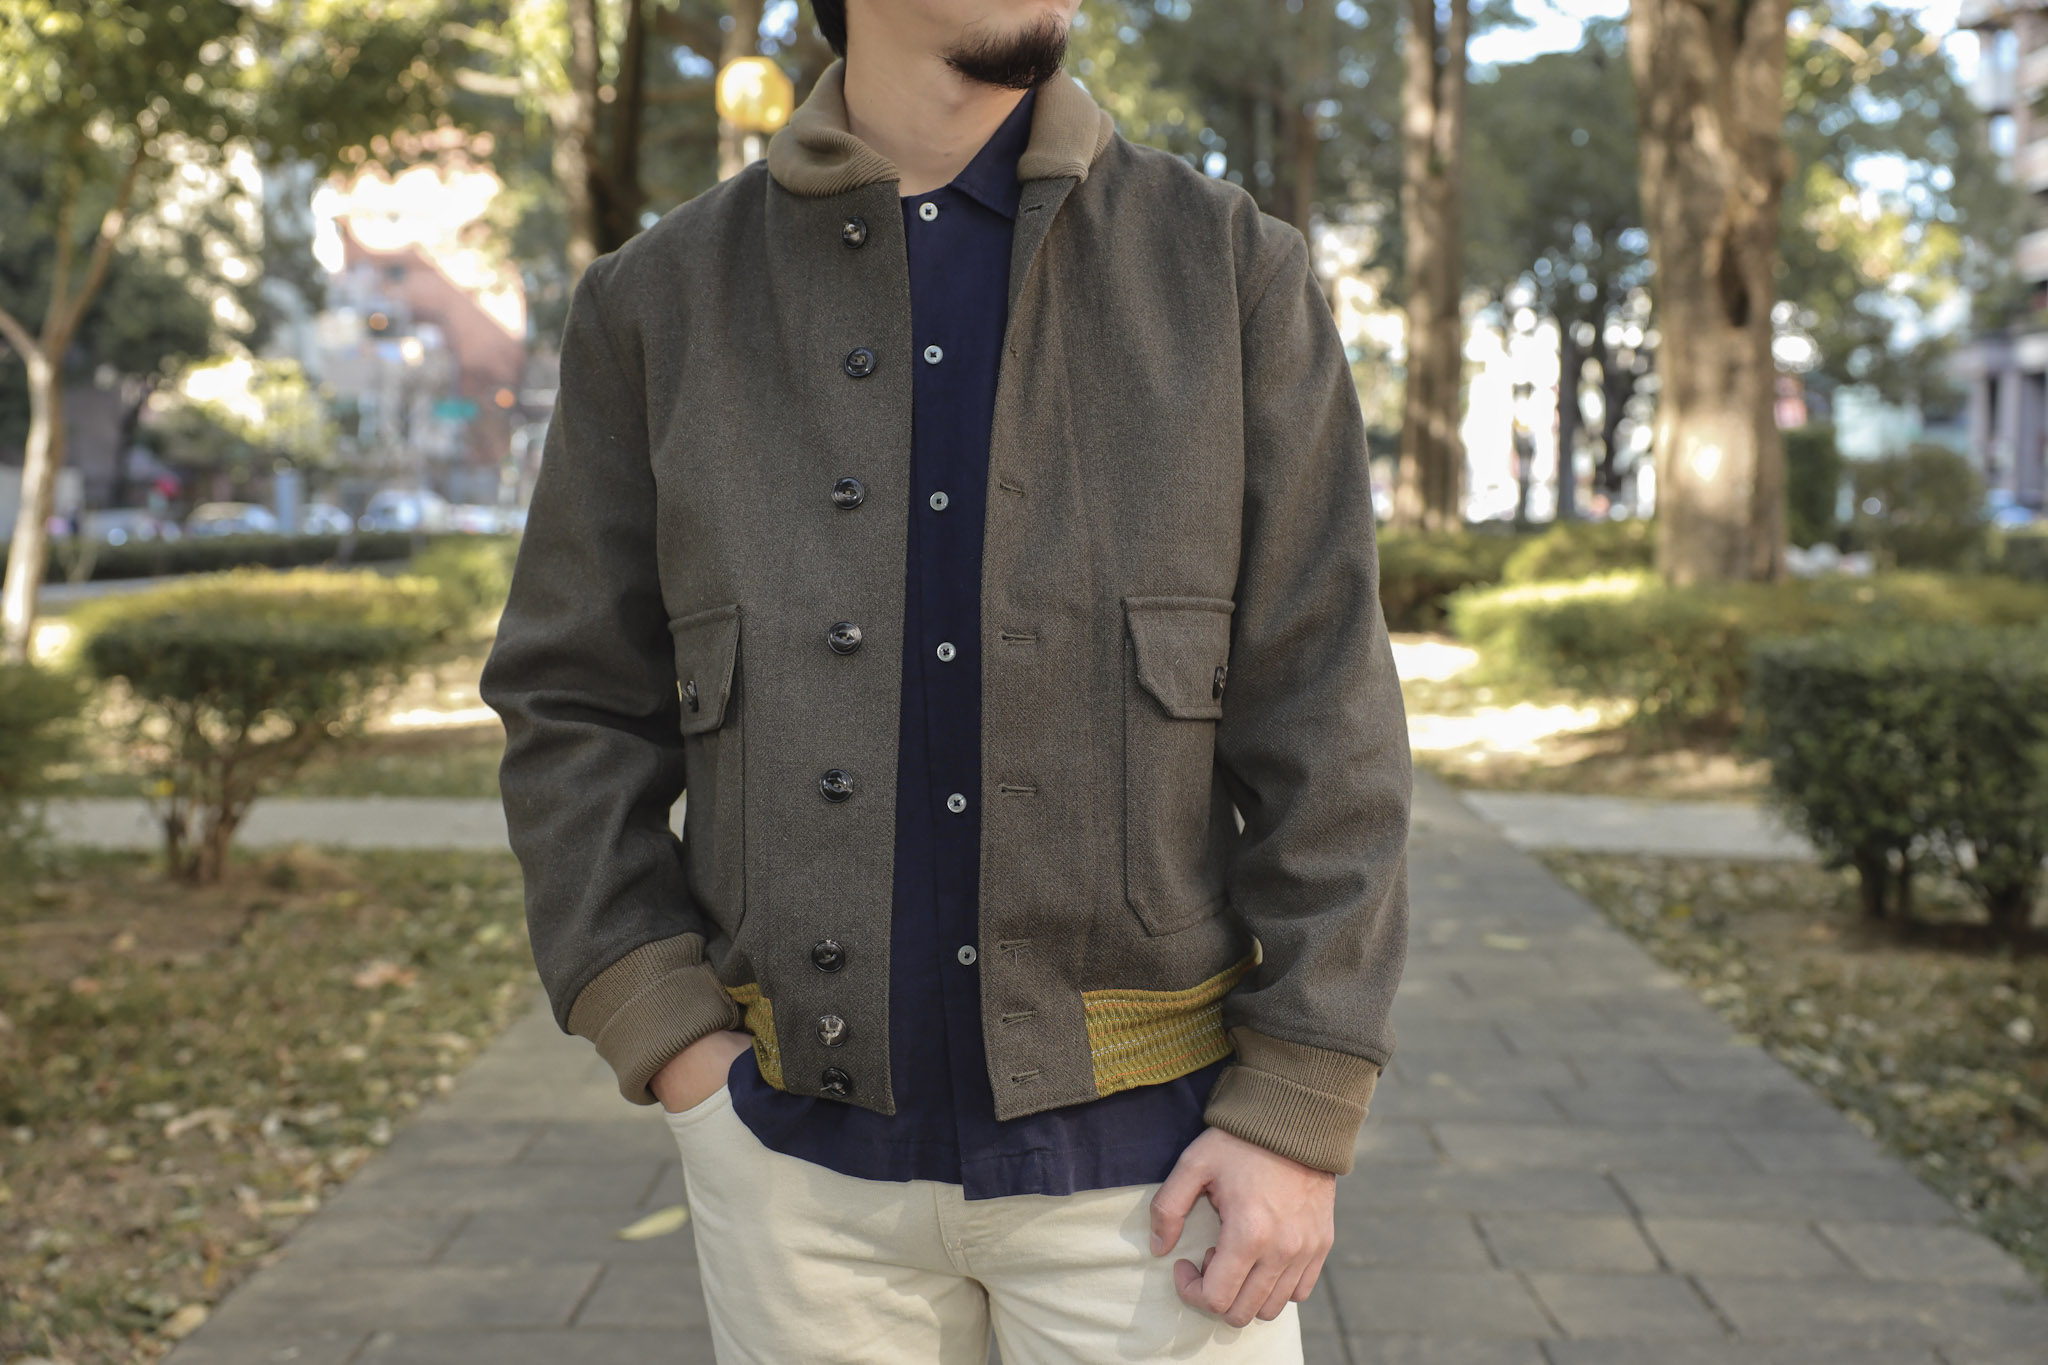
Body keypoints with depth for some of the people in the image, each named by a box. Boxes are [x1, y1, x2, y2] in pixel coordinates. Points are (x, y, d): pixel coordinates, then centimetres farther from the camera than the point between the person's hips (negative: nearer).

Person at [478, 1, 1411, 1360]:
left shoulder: (1232, 273, -4)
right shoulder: (662, 303, 0)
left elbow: (1321, 727, -7)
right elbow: (575, 712, 4)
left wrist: (1298, 1121, -12)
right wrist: (674, 1052, -6)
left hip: (1142, 1145, -1)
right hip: (805, 1151, 2)